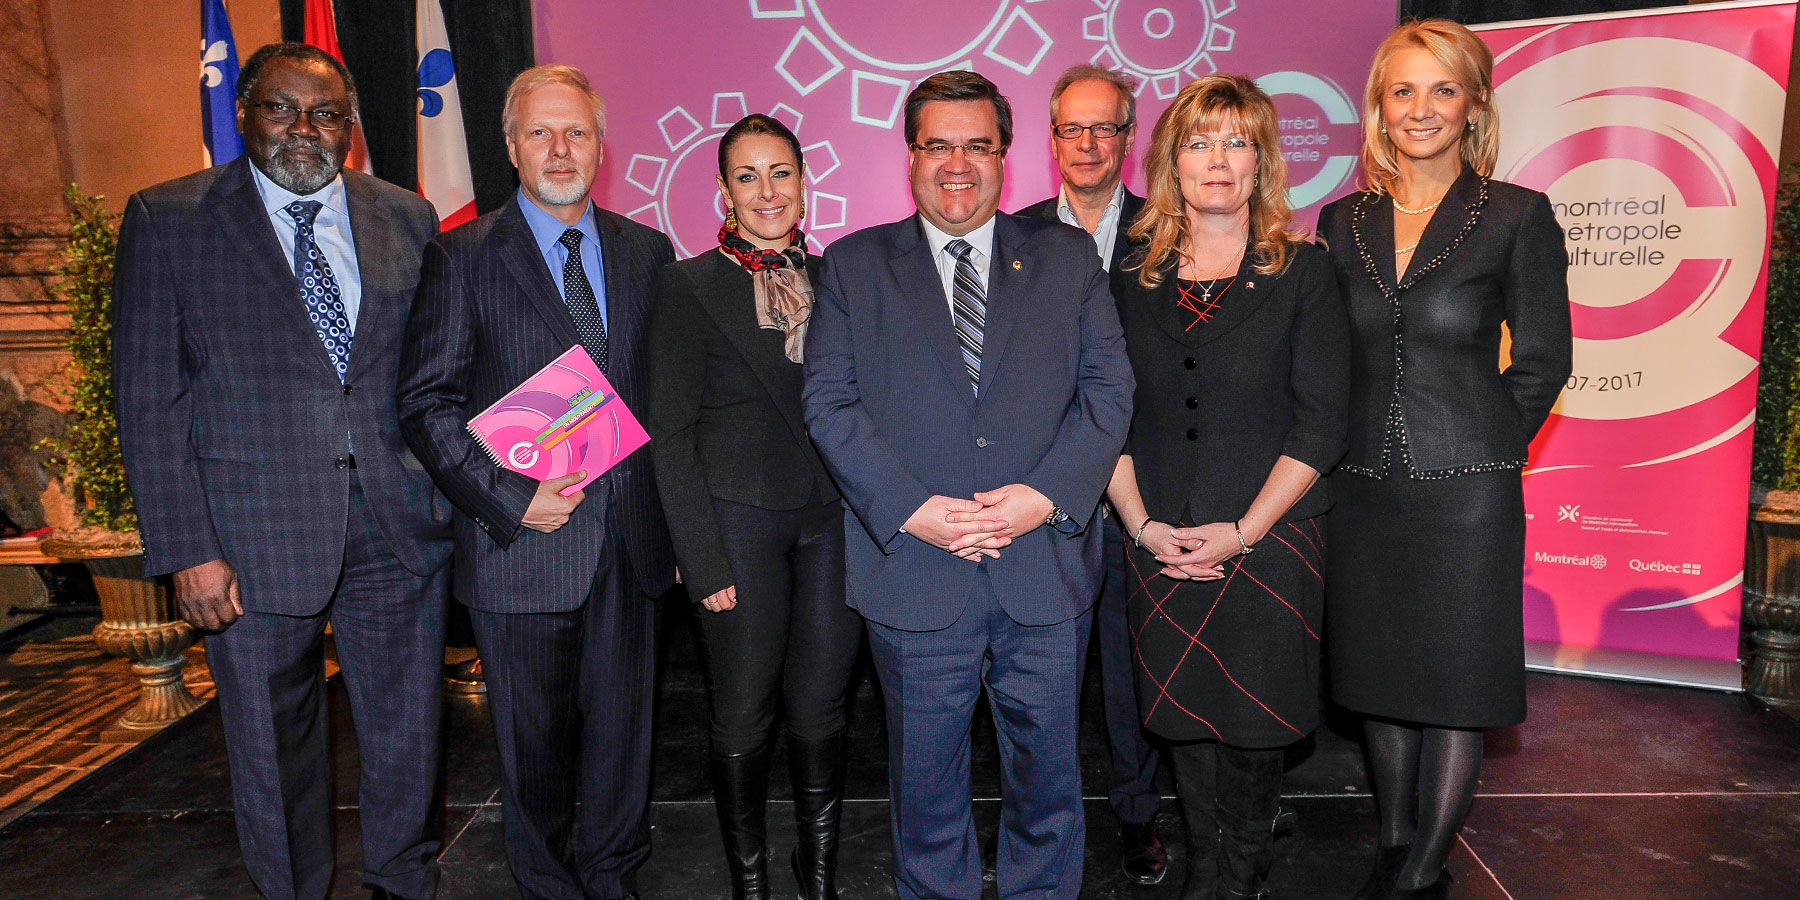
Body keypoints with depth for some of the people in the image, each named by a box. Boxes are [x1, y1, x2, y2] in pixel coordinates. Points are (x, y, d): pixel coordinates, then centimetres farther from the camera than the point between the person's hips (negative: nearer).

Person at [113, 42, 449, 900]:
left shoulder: (407, 218, 7)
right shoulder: (165, 220, -1)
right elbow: (148, 399, -4)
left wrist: (448, 492, 1)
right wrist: (188, 549, -10)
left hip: (400, 524, 3)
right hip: (257, 537, -2)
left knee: (405, 730, 14)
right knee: (273, 742, 13)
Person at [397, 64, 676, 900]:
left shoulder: (647, 251, 8)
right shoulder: (462, 256, -2)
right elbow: (427, 402, -5)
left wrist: (674, 512, 2)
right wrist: (510, 499, -16)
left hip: (628, 541, 3)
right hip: (520, 541, -2)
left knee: (621, 728, 13)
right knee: (533, 737, 12)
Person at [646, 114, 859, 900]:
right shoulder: (690, 285, -3)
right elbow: (671, 435, -5)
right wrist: (702, 560, -10)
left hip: (832, 517, 3)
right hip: (740, 519, -3)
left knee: (820, 709, 11)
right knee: (743, 717, 8)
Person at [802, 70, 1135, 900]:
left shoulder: (1068, 257, 8)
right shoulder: (853, 265, 6)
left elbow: (1109, 387, 2)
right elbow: (829, 400, -2)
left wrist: (1045, 495, -13)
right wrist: (911, 509, -14)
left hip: (1046, 569, 1)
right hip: (914, 575, -1)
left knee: (1047, 775, 15)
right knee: (926, 782, 14)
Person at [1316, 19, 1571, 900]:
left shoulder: (1519, 216, -3)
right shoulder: (1343, 221, 7)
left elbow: (1542, 361, -1)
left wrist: (1477, 451, -3)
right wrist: (1350, 446, 4)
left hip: (1466, 494, -3)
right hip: (1363, 489, 4)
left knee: (1456, 683, 6)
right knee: (1380, 676, 14)